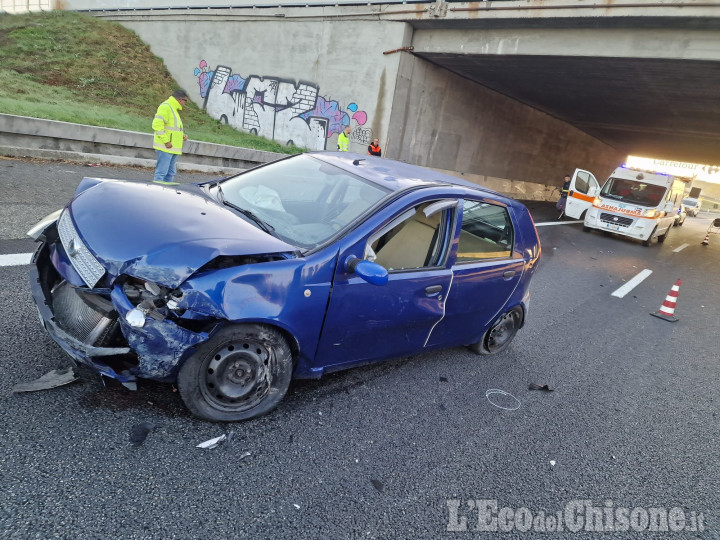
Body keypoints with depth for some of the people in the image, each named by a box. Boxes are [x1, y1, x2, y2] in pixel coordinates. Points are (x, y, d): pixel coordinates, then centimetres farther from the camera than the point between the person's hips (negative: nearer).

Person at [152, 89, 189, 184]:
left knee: (171, 173, 12)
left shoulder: (174, 109, 22)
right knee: (161, 172, -11)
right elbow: (157, 125, -19)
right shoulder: (165, 107, -9)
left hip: (173, 148, 10)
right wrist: (166, 141, -21)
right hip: (166, 147, -10)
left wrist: (182, 135, 11)